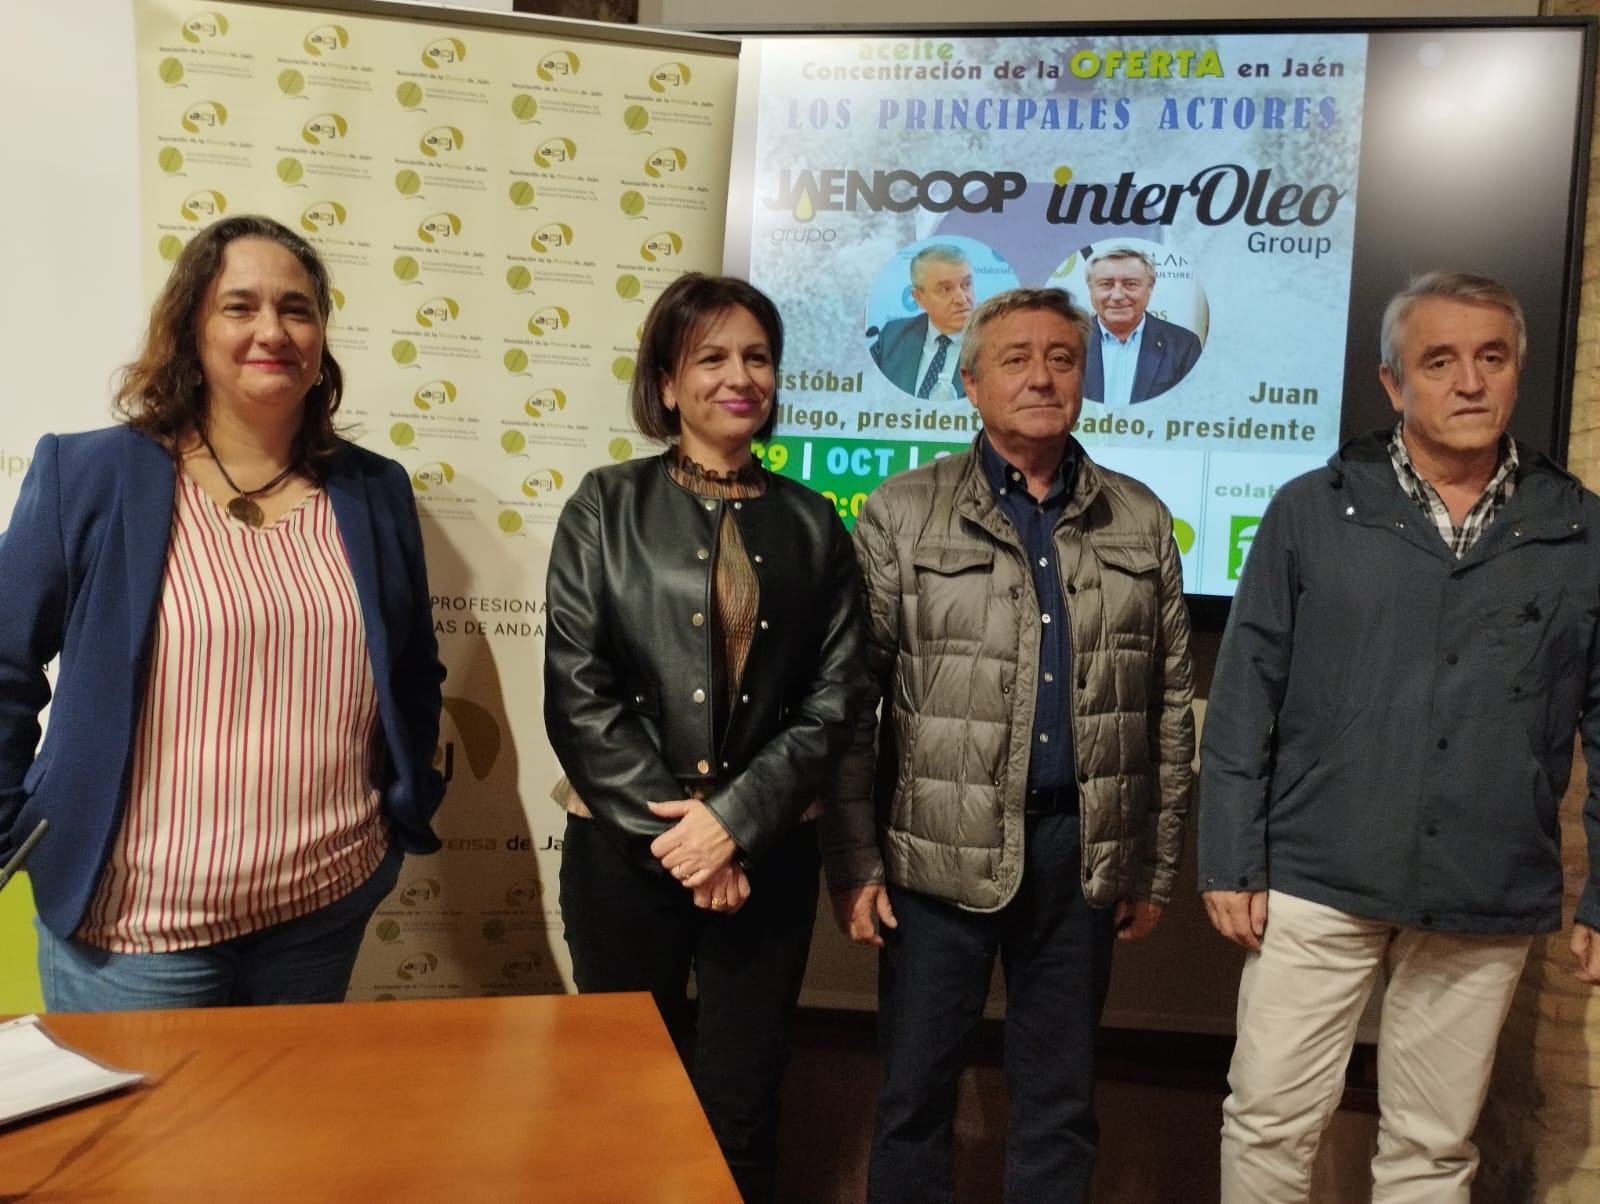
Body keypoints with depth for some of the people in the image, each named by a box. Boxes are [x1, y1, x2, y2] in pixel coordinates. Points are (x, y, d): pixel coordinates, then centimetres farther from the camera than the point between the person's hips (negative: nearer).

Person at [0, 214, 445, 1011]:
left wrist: (405, 811, 6)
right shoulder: (90, 476, -6)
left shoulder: (375, 492, 3)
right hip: (141, 921, -3)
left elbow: (414, 673, 12)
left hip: (330, 903, 4)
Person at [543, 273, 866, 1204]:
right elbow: (577, 692, -7)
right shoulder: (606, 508, -1)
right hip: (626, 847, -1)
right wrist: (674, 826, -11)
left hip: (769, 853, 1)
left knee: (742, 1102, 13)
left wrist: (735, 818, -12)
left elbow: (836, 696, -1)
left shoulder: (813, 524, 5)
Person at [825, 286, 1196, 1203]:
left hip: (1085, 850, 3)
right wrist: (854, 864, -6)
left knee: (1063, 1100, 16)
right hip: (940, 851, -2)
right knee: (916, 1089, 11)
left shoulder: (1142, 522, 7)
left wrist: (1158, 867, 8)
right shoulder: (902, 514, -2)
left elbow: (1171, 708, 8)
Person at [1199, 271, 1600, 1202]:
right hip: (1315, 884, -1)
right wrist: (1232, 861, -5)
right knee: (1270, 1120, 8)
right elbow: (1245, 697, -2)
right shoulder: (1311, 511, -2)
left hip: (1489, 908, 2)